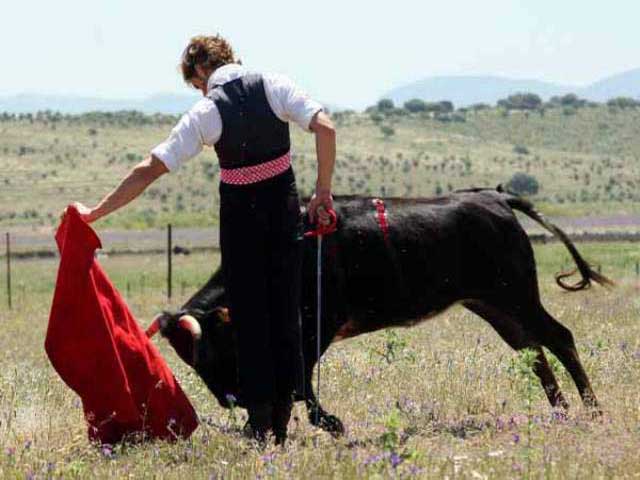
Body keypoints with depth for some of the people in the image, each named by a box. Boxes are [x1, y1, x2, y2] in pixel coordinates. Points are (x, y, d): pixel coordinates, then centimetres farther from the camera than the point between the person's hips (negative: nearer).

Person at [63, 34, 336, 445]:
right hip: (284, 208, 2)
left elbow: (150, 169, -11)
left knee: (248, 312, 6)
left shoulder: (206, 111, -9)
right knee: (285, 307, 9)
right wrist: (323, 191, -6)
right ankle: (284, 412, 10)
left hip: (241, 213, -2)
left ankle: (259, 415, 5)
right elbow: (325, 128, -14)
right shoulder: (275, 86, -4)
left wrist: (97, 212, -5)